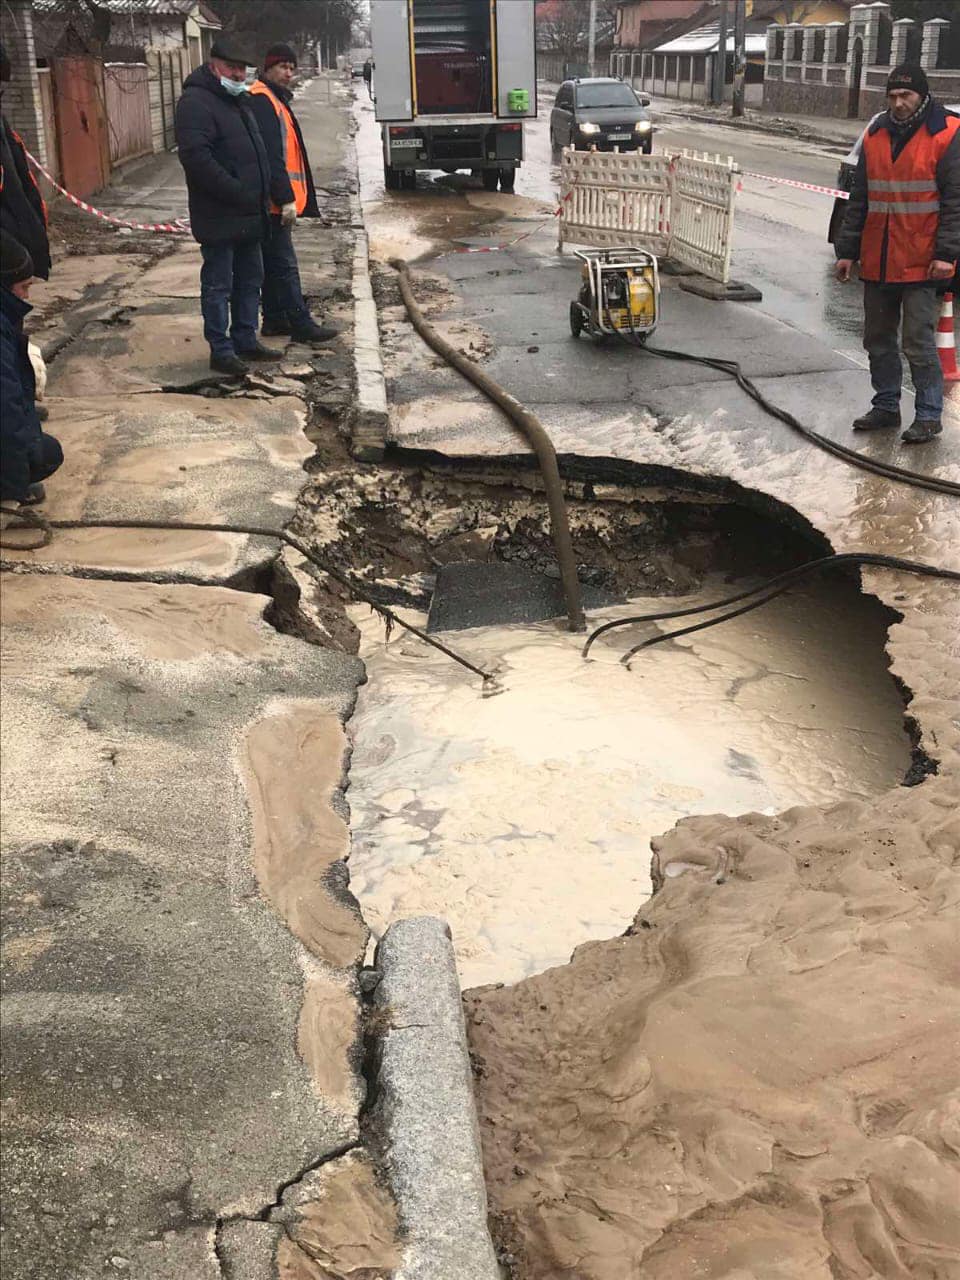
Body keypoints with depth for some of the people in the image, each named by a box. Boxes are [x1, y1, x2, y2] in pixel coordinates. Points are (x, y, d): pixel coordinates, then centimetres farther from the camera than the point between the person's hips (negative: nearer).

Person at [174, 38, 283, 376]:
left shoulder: (239, 101, 18)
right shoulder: (196, 102, -14)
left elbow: (256, 151, 28)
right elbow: (195, 155, -25)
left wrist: (261, 194, 15)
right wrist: (236, 192, -25)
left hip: (249, 215, 10)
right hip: (219, 217, -10)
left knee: (249, 279, 16)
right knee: (218, 285, -2)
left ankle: (246, 341, 27)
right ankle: (221, 350, 4)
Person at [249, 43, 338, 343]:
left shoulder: (275, 99, 19)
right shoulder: (262, 102, -14)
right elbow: (271, 157, -22)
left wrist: (288, 197, 21)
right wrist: (286, 199, -24)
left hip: (273, 202, 11)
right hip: (274, 202, -11)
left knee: (273, 263, 14)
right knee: (285, 264, -7)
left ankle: (275, 319, 21)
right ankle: (301, 324, -5)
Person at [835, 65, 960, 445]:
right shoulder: (876, 135, 11)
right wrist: (847, 250, 10)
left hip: (921, 265, -6)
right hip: (877, 263, 6)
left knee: (919, 343, -5)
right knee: (878, 339, 12)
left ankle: (929, 415, 4)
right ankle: (885, 407, 25)